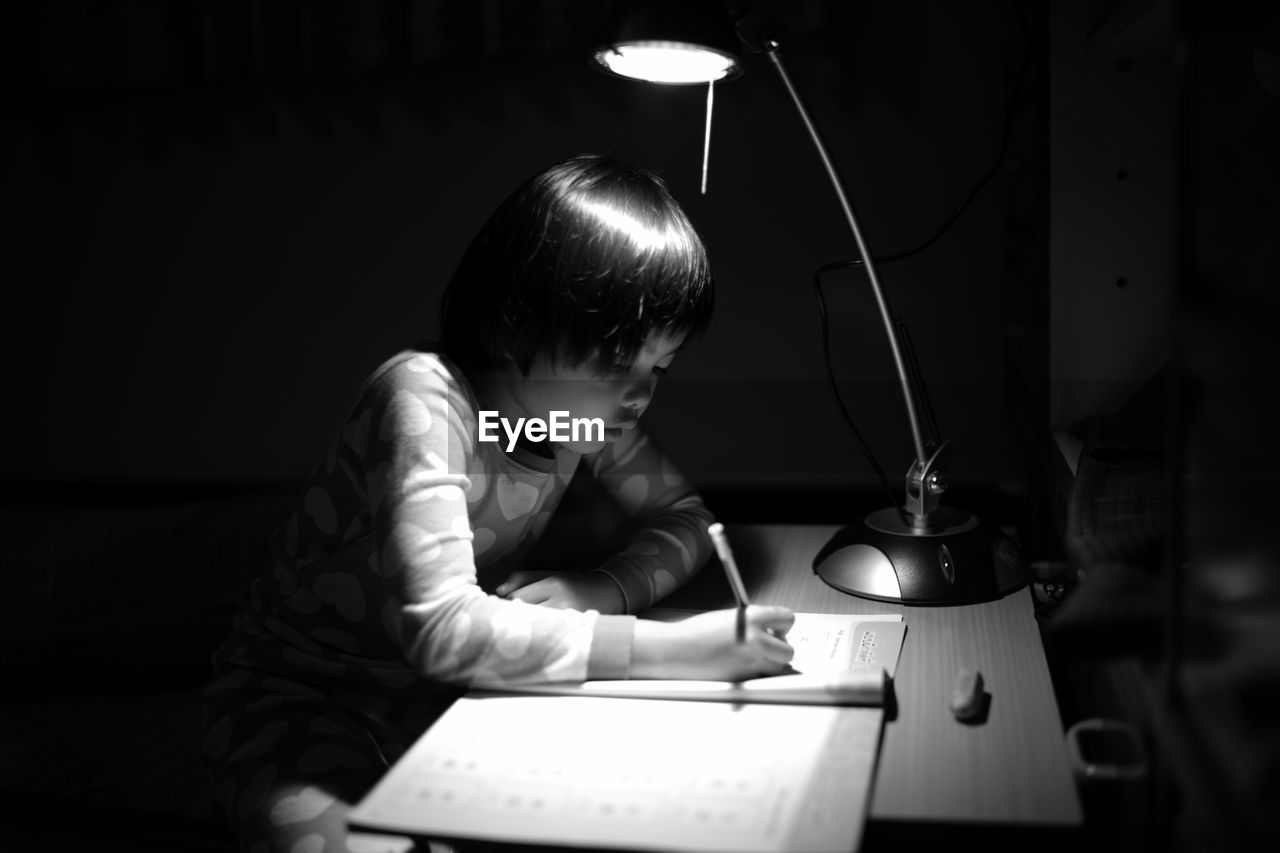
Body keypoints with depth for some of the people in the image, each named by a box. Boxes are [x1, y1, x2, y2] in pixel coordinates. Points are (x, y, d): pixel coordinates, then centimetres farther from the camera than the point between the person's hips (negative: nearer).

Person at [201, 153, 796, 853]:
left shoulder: (584, 402, -7)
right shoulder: (423, 400, -28)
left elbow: (686, 515, 3)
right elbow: (443, 629, -38)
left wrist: (605, 590, -18)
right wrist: (676, 648, -38)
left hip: (444, 691, 6)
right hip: (301, 706, -5)